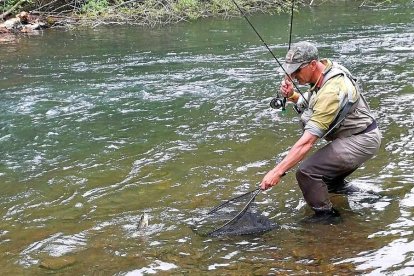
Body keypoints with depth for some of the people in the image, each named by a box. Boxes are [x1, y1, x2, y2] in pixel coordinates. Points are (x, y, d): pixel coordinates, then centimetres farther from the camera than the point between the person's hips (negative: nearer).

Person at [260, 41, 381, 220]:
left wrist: (278, 171, -32)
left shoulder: (331, 91, -28)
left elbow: (308, 141, -32)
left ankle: (326, 215, 2)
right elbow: (310, 103, 15)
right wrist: (292, 96, -7)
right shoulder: (325, 67, -1)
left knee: (306, 172, -20)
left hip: (362, 141, -10)